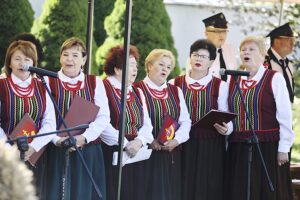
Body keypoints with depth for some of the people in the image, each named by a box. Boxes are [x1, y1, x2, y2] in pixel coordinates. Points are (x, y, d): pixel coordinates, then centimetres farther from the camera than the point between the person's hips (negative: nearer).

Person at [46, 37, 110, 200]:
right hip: (57, 152, -1)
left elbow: (103, 117, 0)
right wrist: (58, 139, -18)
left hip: (88, 151, 2)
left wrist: (84, 137, -14)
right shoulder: (49, 83, 3)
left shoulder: (95, 83, 8)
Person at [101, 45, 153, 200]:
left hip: (134, 156, 7)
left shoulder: (137, 93, 18)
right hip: (111, 156, -7)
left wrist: (139, 141, -11)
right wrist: (125, 144, -18)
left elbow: (146, 124, 9)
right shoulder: (103, 89, -6)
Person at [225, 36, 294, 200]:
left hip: (268, 148, -4)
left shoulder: (274, 79, -4)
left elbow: (285, 117, -6)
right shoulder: (233, 81, 11)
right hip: (238, 149, 4)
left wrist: (283, 149, -9)